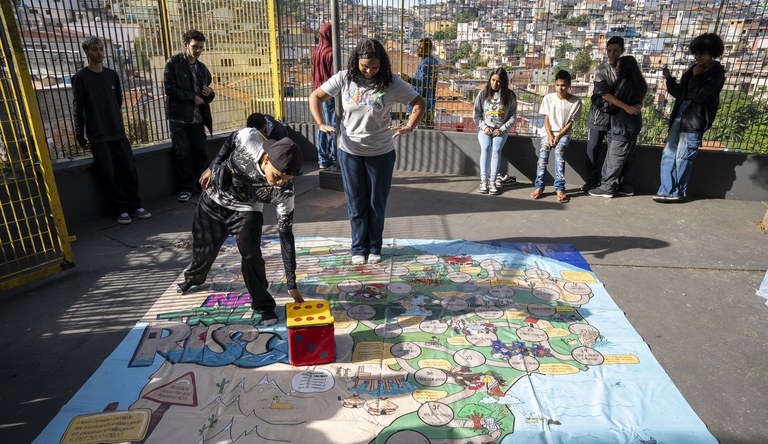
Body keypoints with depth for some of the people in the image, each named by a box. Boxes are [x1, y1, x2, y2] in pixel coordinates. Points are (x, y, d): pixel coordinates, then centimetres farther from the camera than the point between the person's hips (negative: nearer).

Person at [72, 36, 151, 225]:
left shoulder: (112, 75, 9)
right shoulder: (80, 78, -2)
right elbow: (78, 108, -2)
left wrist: (116, 122, 16)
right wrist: (80, 135, -3)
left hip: (118, 133, 4)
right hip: (97, 137, -3)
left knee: (130, 170, 0)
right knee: (109, 174, -5)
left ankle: (135, 206, 11)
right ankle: (121, 210, 4)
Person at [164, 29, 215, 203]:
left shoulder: (202, 68, 13)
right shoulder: (173, 64, -3)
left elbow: (209, 95, 19)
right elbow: (170, 89, -11)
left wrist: (209, 94, -5)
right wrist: (193, 97, -12)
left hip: (197, 118, 4)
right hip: (179, 117, -4)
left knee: (201, 152, 4)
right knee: (182, 154, 0)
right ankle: (186, 188, 10)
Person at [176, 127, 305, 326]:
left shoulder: (284, 191, -32)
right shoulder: (249, 138, -35)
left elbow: (286, 235, -25)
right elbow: (231, 140, -7)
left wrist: (292, 284, -23)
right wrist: (213, 168, 1)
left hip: (246, 211, -2)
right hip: (213, 200, 2)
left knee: (251, 254, -22)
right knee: (203, 248, 19)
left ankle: (263, 305, 0)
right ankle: (193, 278, 54)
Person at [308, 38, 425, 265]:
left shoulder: (392, 83, -10)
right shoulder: (344, 79, -7)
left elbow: (419, 103, -5)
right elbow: (315, 97, 1)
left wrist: (409, 127, -23)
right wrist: (320, 124, -14)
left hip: (381, 152, -1)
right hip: (350, 151, 1)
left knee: (377, 203, 11)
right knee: (356, 203, 9)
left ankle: (375, 247, 29)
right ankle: (359, 247, 25)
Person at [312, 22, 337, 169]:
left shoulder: (316, 52, 7)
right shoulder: (331, 53, -16)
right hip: (331, 94, -7)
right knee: (333, 126, 0)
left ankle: (322, 160, 14)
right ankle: (334, 159, 5)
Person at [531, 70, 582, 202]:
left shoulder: (575, 101, -5)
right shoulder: (548, 98, -2)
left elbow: (570, 122, -3)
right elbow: (546, 119, 0)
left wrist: (558, 136, -13)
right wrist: (550, 136, -11)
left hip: (564, 133, -1)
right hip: (548, 132, 1)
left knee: (559, 153, -28)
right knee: (543, 153, -24)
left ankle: (560, 189, -27)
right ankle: (539, 187, -23)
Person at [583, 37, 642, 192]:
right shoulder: (601, 70, -9)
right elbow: (604, 93, -20)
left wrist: (639, 103, -14)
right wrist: (626, 107, -28)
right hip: (600, 113, -2)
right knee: (593, 148, -1)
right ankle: (592, 180, 12)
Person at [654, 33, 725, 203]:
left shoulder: (716, 73, -5)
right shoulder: (695, 69, 16)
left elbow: (698, 95, -17)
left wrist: (695, 76, -6)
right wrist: (669, 78, 1)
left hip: (694, 120, -7)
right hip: (679, 117, 7)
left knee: (683, 158, -5)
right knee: (668, 154, 4)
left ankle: (676, 193, 6)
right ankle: (667, 190, 8)